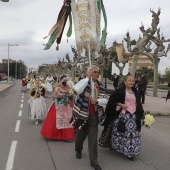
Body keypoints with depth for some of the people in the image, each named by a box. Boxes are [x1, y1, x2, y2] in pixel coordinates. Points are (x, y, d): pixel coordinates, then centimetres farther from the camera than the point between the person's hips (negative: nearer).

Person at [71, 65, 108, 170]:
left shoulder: (101, 86, 5)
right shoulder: (84, 82, -9)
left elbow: (105, 100, 3)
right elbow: (77, 90, -31)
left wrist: (97, 100, -19)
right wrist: (87, 78, -27)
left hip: (94, 115, 3)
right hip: (82, 113, -3)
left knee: (93, 139, 3)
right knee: (80, 135, 16)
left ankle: (94, 161, 12)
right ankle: (78, 150, 46)